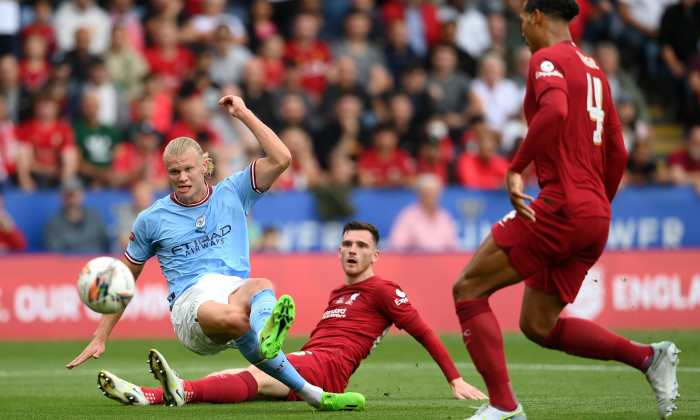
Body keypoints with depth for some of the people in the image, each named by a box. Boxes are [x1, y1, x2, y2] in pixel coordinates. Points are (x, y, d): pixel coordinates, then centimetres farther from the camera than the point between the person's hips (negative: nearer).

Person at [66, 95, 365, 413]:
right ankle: (314, 395, -51)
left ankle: (266, 338, -78)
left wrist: (243, 114, 6)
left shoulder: (232, 193, 17)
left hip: (237, 290, 1)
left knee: (262, 286, -41)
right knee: (233, 318, -40)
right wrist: (100, 338, 19)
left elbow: (281, 159, 5)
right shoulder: (151, 220, 16)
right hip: (190, 300, -1)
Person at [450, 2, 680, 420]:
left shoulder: (548, 59, -5)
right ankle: (648, 357, 6)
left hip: (561, 206, -9)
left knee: (468, 289, -3)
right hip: (595, 217, 9)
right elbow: (618, 154, 22)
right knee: (539, 325, 16)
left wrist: (516, 169, -21)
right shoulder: (593, 70, 21)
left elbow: (555, 111, -26)